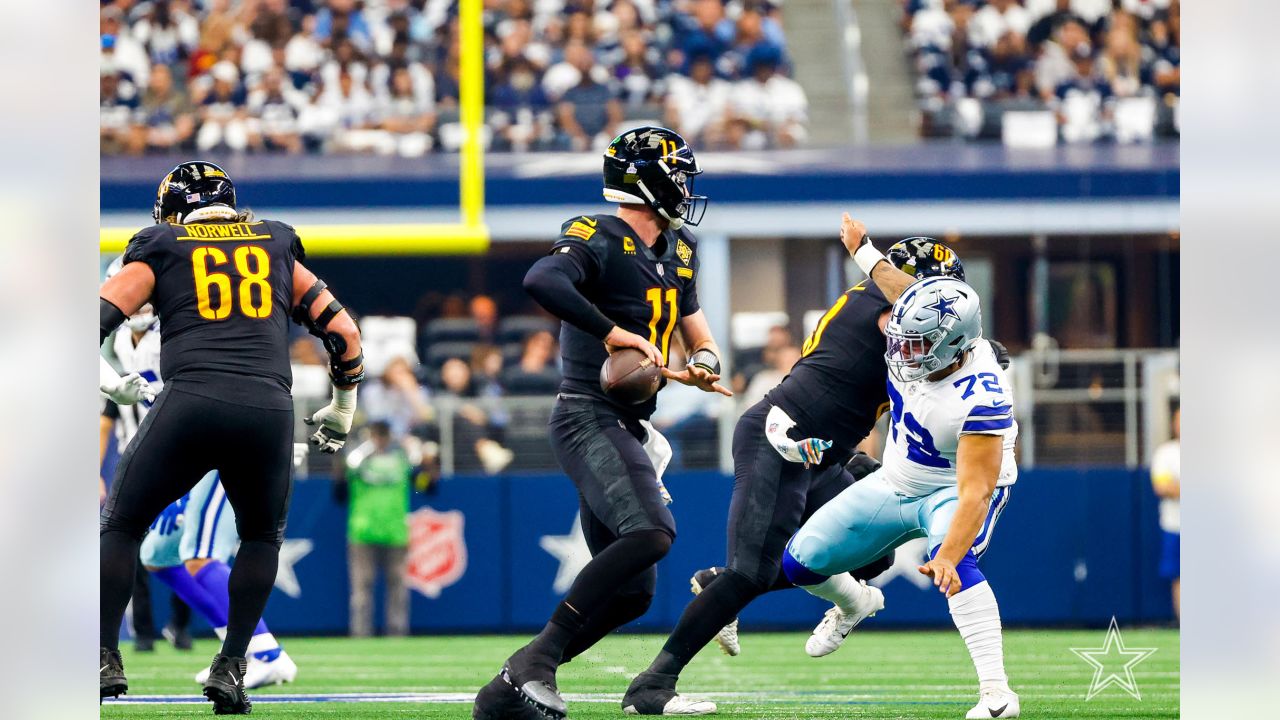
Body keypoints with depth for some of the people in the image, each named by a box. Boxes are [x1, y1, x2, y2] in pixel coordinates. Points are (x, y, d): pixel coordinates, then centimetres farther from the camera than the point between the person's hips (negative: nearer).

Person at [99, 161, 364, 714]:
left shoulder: (160, 249, 16)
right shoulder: (276, 248, 24)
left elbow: (95, 320, 7)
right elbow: (342, 331, 24)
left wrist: (111, 383, 22)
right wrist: (342, 408, 36)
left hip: (189, 403, -2)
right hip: (270, 409, 2)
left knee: (122, 525, 17)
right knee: (262, 537, 25)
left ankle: (105, 658, 7)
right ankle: (231, 668, 15)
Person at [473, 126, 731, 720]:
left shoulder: (677, 254, 18)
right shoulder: (597, 239, -9)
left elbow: (698, 333, 25)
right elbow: (542, 280, -29)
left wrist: (704, 363, 2)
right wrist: (612, 332, -28)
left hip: (628, 430, 9)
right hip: (588, 419, -9)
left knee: (631, 593, 5)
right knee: (650, 532, -31)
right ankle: (536, 659, -30)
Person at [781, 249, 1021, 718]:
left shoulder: (979, 398, -37)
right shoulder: (921, 339, -20)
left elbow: (975, 492, -41)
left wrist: (948, 555, -55)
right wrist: (863, 248, 23)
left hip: (954, 493, -7)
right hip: (895, 483, 7)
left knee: (952, 560, -39)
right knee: (800, 563, 5)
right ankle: (853, 604, 41)